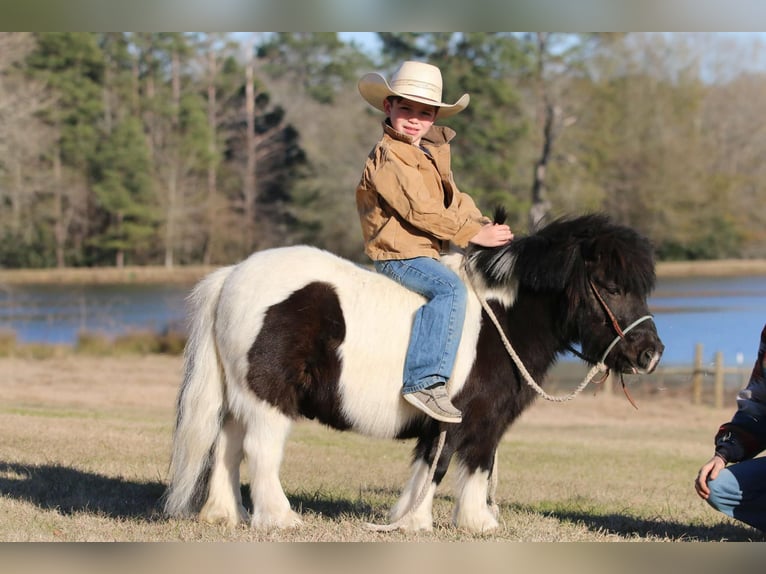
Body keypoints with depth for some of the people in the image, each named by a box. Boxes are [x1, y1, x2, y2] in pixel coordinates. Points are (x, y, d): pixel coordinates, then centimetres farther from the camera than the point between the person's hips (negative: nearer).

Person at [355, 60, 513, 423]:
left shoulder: (432, 155, 18)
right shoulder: (387, 157, -13)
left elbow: (455, 201, 19)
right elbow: (419, 211, -20)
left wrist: (485, 226, -1)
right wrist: (473, 234, -19)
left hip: (430, 252, 10)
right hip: (398, 255, -10)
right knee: (450, 288, -33)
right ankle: (425, 382, -39)